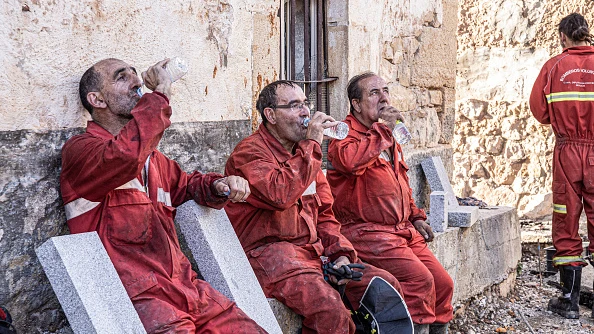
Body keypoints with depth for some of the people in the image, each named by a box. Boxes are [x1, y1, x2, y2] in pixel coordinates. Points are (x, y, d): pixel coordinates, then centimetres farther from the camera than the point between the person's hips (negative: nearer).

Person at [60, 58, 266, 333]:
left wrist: (220, 185, 16)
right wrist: (160, 92, -11)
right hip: (135, 296, -7)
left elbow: (187, 185, 39)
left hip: (185, 287, 7)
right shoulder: (79, 149, -2)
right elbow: (126, 155, -23)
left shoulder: (153, 158, 24)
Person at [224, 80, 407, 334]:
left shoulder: (304, 151, 19)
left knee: (386, 286, -3)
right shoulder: (250, 151, -7)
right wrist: (311, 145, -18)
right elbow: (280, 194, -27)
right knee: (327, 305, -32)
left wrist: (341, 253, 4)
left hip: (314, 250, 8)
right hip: (269, 253, -8)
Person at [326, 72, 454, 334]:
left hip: (403, 231, 9)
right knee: (420, 280, -22)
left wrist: (415, 217, 19)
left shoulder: (389, 138, 21)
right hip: (367, 232, -8)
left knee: (443, 283, 2)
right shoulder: (347, 133, -7)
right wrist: (382, 129, -21)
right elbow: (348, 160, -33)